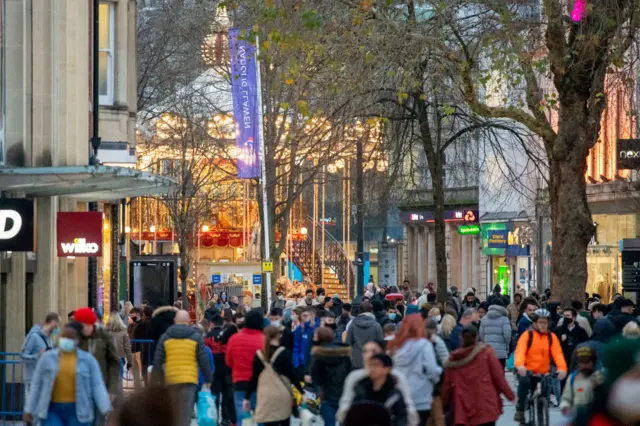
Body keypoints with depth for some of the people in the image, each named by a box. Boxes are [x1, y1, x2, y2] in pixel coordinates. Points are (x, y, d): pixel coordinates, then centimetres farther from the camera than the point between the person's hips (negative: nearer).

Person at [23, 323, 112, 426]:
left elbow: (97, 386, -4)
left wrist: (106, 410, -16)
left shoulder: (88, 360, 2)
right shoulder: (47, 357, 4)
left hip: (77, 411, 0)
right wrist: (29, 410, 3)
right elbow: (36, 384, 7)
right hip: (52, 410, 0)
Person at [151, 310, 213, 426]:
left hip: (170, 380, 3)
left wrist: (156, 379, 14)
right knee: (185, 412, -7)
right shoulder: (196, 336, 1)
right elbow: (203, 360, 0)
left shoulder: (165, 337, 6)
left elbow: (157, 361, 5)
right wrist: (208, 379, 9)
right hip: (189, 380, -2)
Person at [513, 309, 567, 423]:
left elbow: (557, 353, -10)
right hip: (527, 371, -3)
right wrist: (520, 365, -40)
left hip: (544, 373, 3)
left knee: (544, 400, -1)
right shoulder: (527, 335, -5)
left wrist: (562, 368, -29)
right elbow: (520, 351, -19)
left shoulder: (551, 337, 2)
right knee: (524, 381, -33)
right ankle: (520, 410, -17)